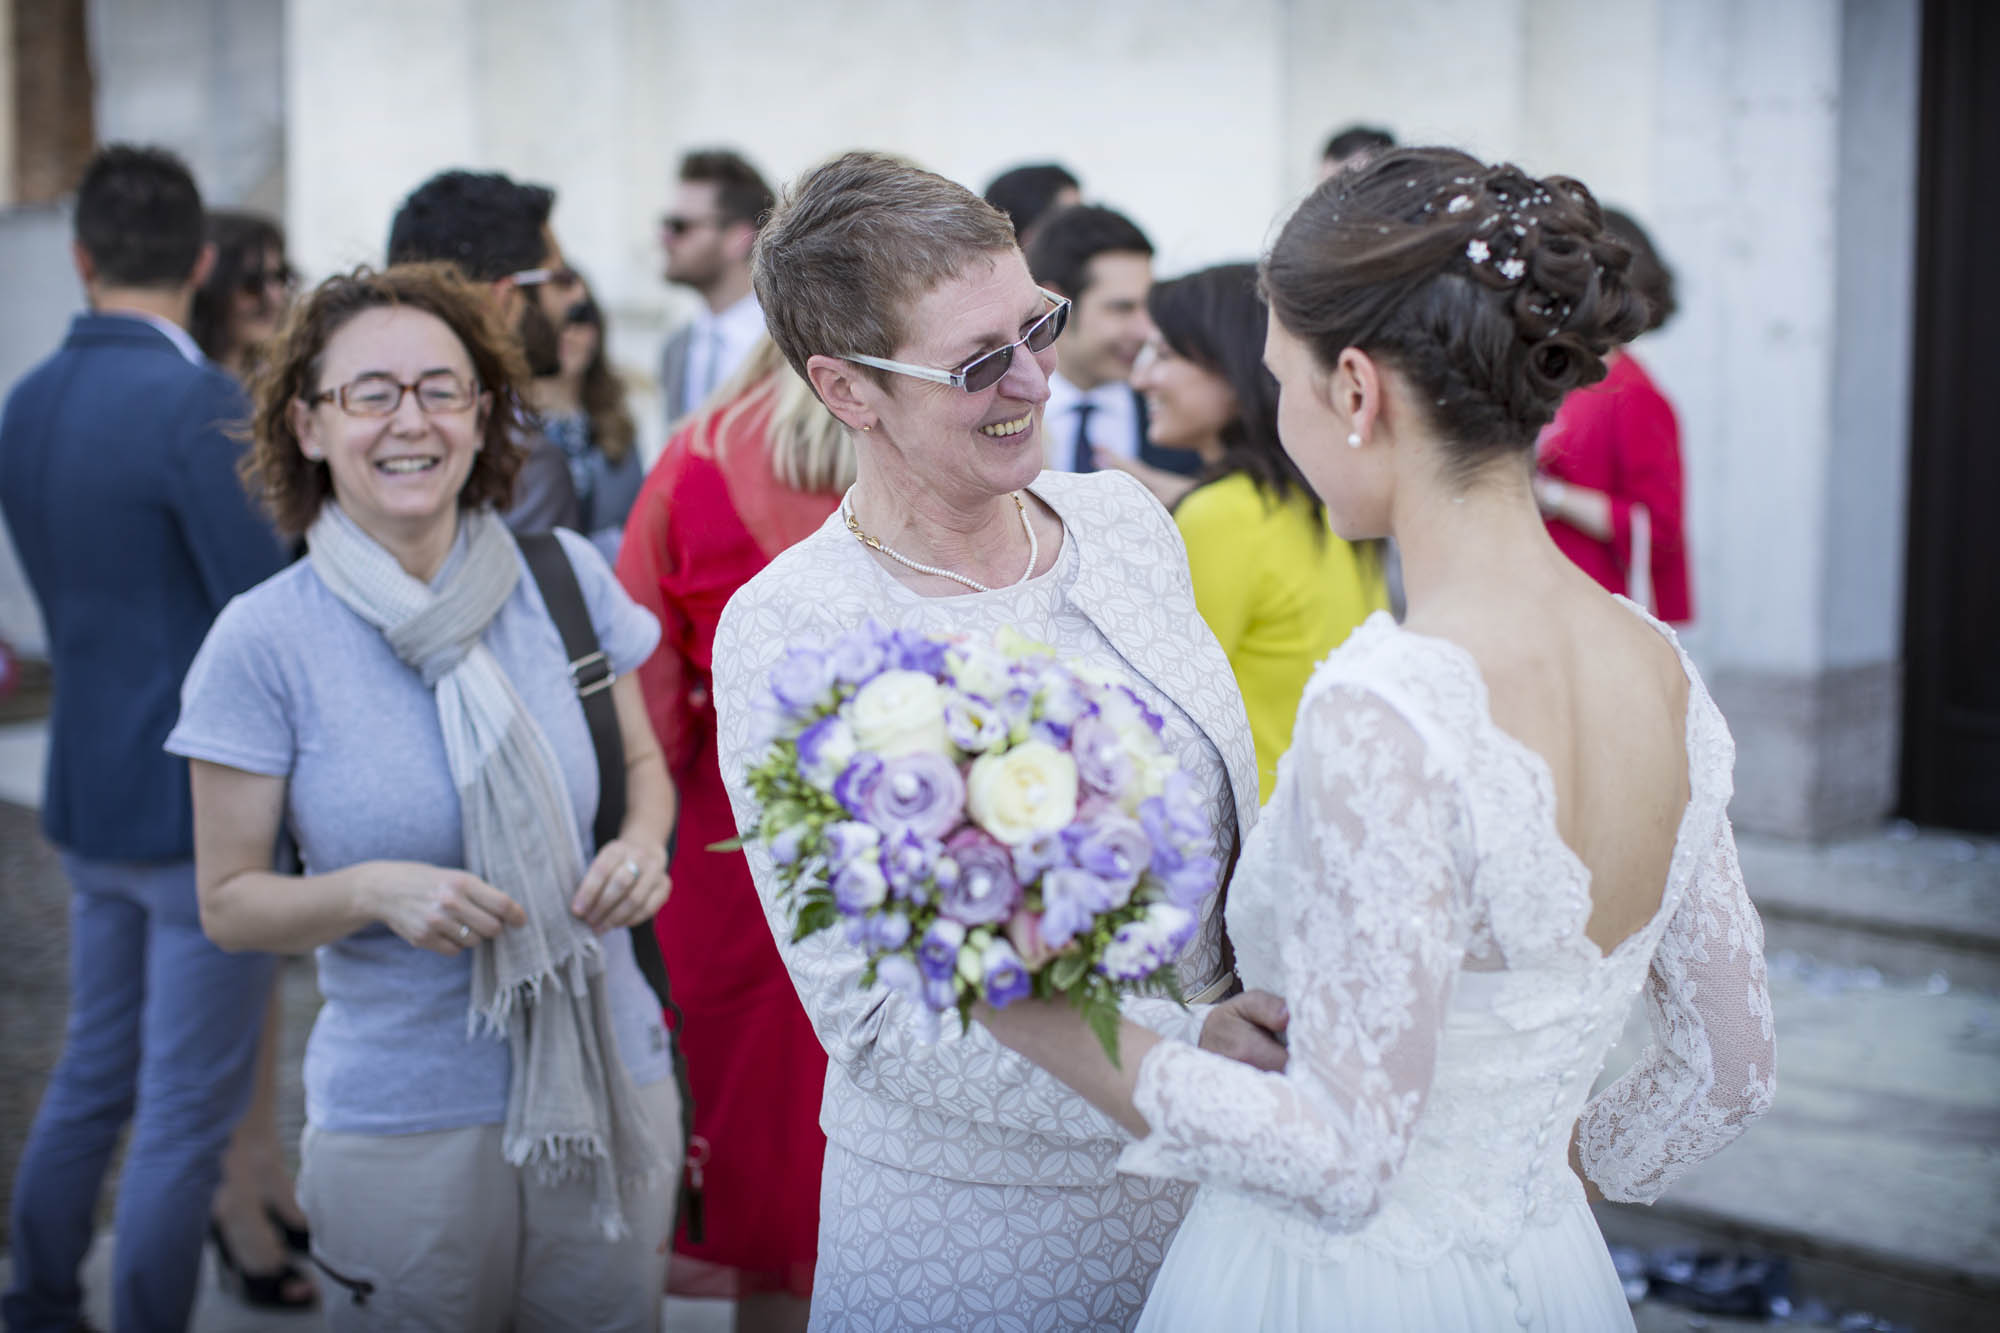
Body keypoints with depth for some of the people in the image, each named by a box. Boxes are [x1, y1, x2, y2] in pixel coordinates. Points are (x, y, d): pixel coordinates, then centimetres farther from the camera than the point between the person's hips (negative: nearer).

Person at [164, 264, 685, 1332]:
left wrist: (641, 844, -8)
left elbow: (642, 765, 14)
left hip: (611, 1083, 3)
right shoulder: (264, 640, -9)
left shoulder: (566, 577, -2)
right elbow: (228, 901, -3)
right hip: (403, 1116, -2)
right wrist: (373, 891, -21)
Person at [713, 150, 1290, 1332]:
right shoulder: (788, 633, -18)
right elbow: (875, 1019, -19)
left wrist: (1291, 1039, 7)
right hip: (973, 1227, -5)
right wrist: (1180, 1047, -28)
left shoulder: (1125, 518, 0)